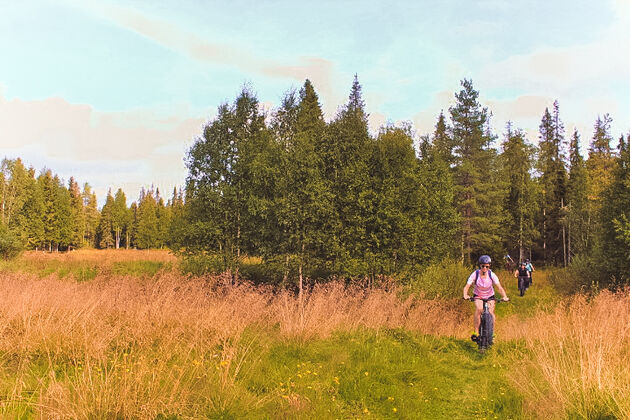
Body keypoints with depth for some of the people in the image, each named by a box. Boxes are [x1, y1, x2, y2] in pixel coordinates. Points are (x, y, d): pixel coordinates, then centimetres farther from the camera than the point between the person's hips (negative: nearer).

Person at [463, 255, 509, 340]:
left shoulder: (492, 275, -20)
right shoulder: (475, 274, -22)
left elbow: (499, 287, -28)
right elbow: (467, 286, -28)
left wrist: (505, 296, -46)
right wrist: (465, 295, -47)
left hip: (490, 296, 2)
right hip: (478, 295, -1)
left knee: (491, 312, -15)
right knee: (479, 309, -29)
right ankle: (476, 332, -23)